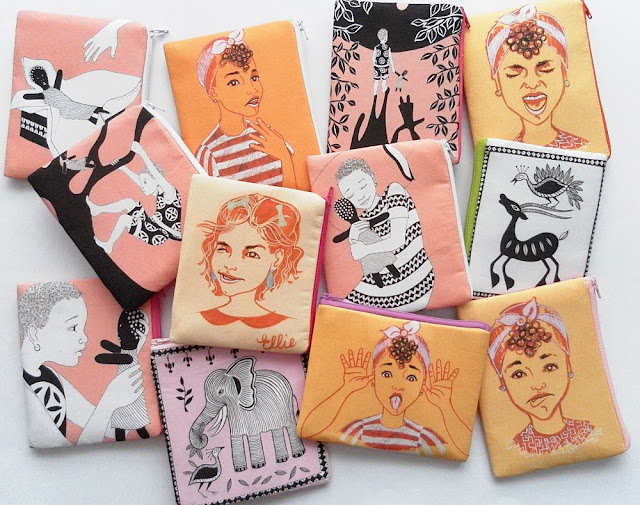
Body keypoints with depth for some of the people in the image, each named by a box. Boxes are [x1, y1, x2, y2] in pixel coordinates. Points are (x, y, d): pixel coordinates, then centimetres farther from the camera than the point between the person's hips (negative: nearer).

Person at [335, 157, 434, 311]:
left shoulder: (394, 192, -9)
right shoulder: (361, 221, 3)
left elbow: (397, 240, -17)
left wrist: (364, 250, -7)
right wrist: (353, 238, -15)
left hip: (414, 286, -5)